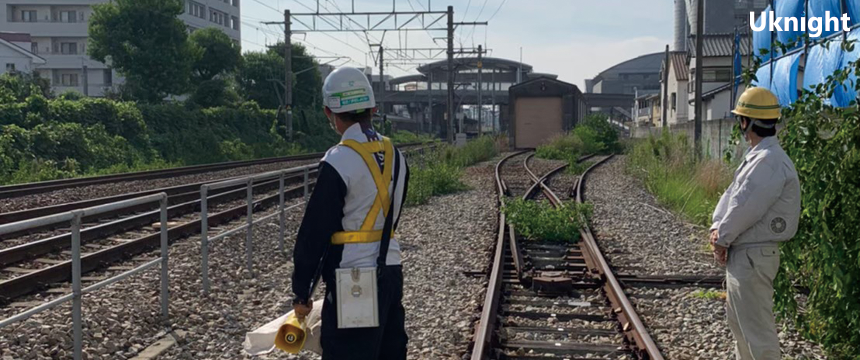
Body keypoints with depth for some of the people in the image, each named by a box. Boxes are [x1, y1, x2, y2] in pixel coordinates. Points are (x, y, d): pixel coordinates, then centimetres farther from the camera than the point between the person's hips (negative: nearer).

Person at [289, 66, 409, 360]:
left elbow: (315, 231, -11)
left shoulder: (338, 162, -15)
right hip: (391, 271, 7)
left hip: (353, 280, -7)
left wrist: (301, 292, -3)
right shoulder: (395, 155, 7)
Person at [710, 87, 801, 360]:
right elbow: (731, 195, 12)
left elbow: (745, 208, -23)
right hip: (741, 254, 11)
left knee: (756, 327, -6)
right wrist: (717, 229, -3)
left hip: (753, 256, -11)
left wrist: (722, 238, -10)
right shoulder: (756, 157, 12)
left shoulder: (769, 161, -22)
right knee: (738, 318, 24)